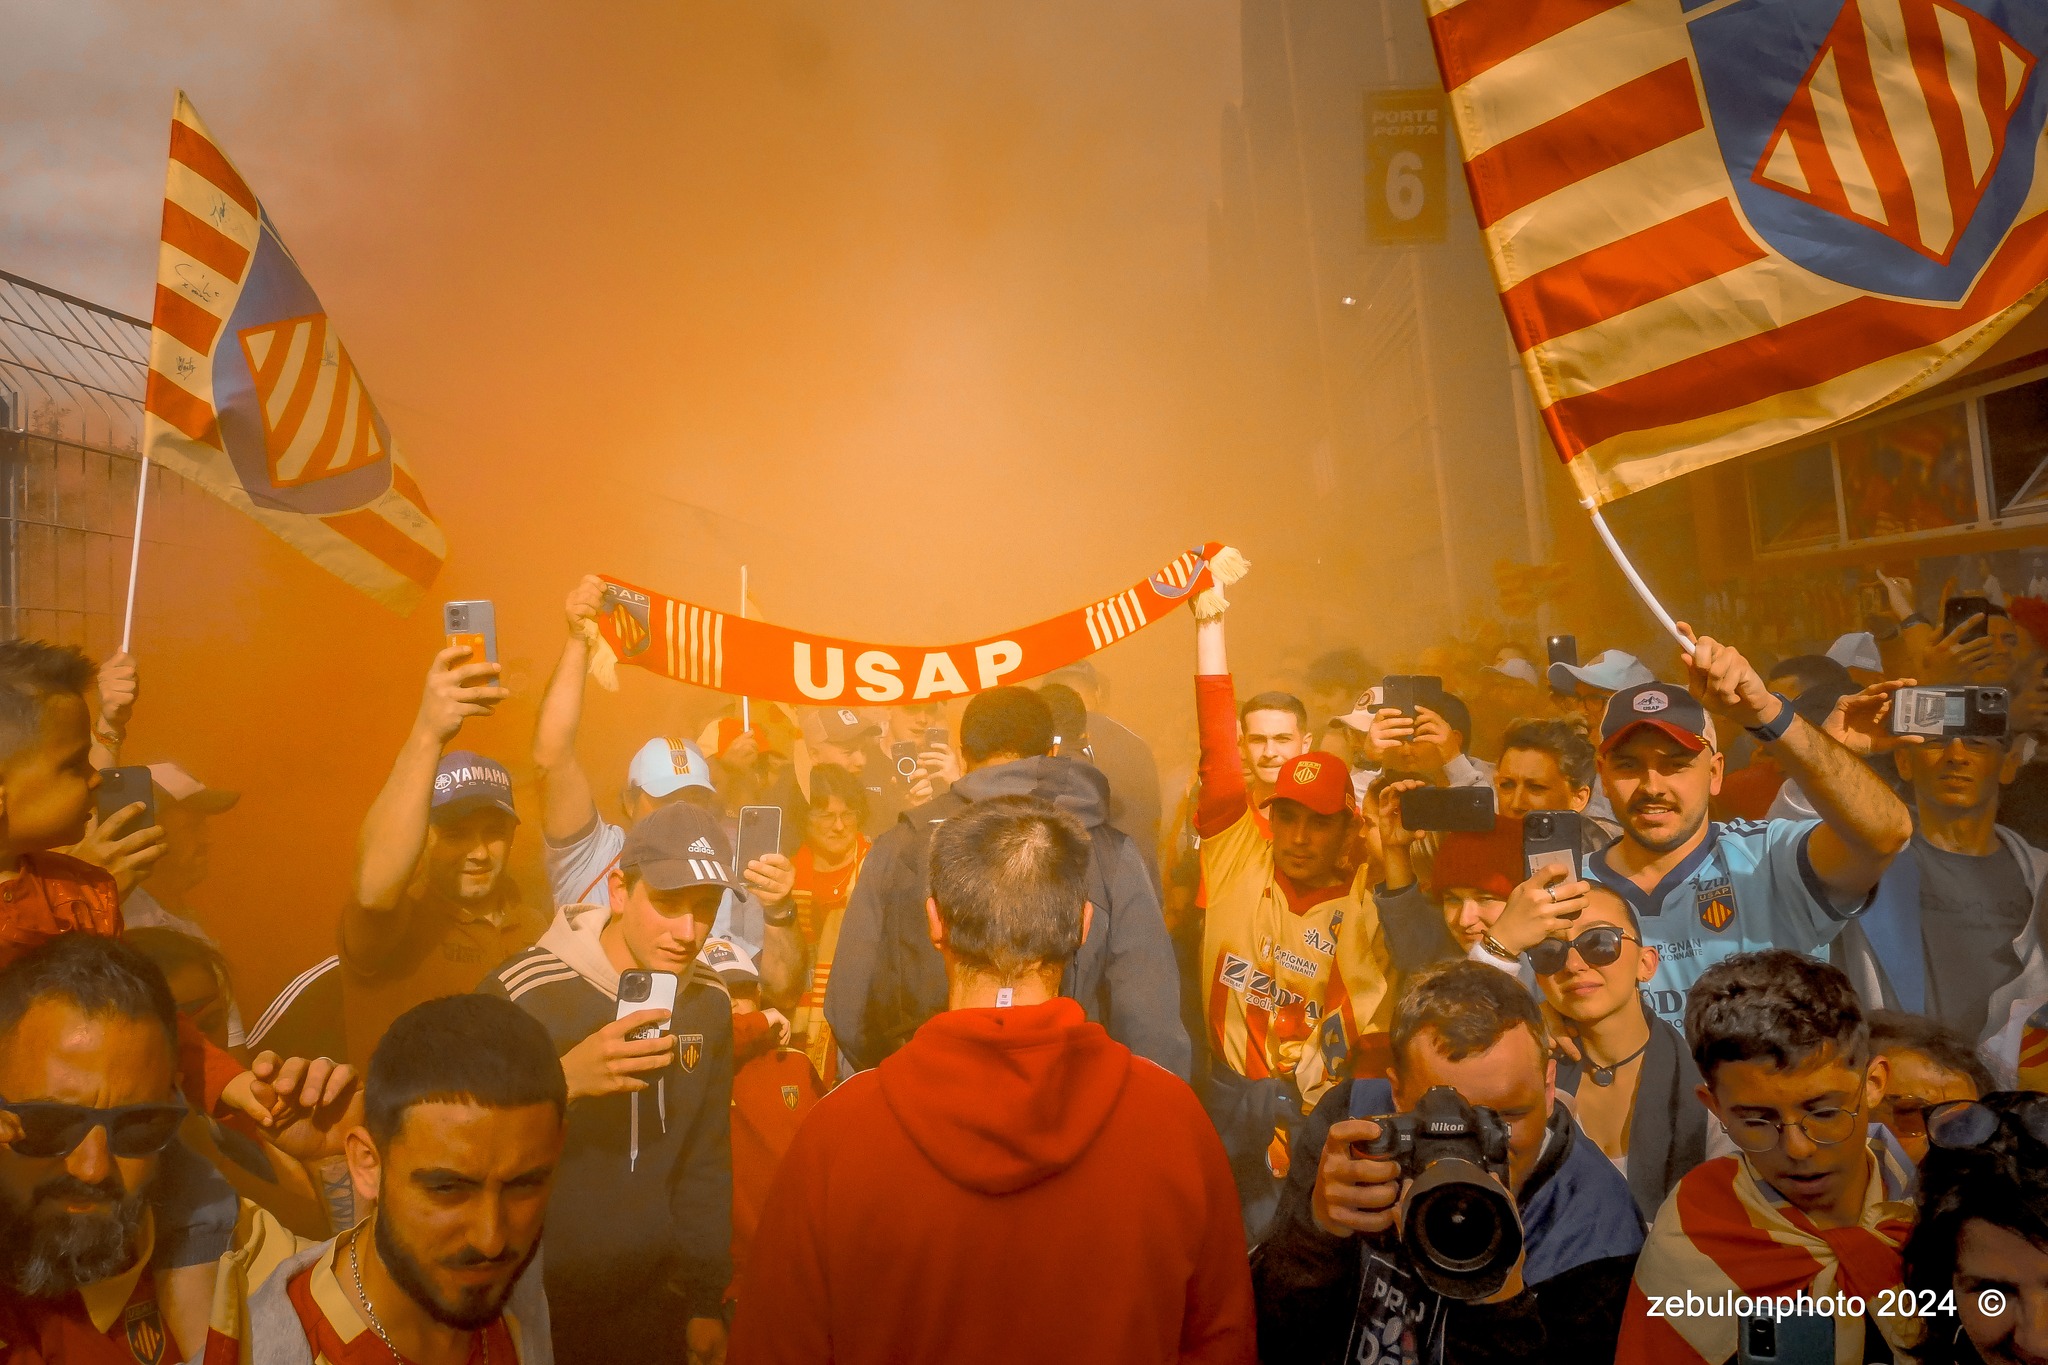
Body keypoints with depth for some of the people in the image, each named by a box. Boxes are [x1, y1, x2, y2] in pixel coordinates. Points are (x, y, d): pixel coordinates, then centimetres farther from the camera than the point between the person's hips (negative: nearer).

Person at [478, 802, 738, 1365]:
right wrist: (564, 1081, -33)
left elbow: (706, 1164, 6)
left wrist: (705, 1302, 7)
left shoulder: (708, 1000, -3)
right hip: (541, 1298, -4)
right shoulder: (521, 991, -21)